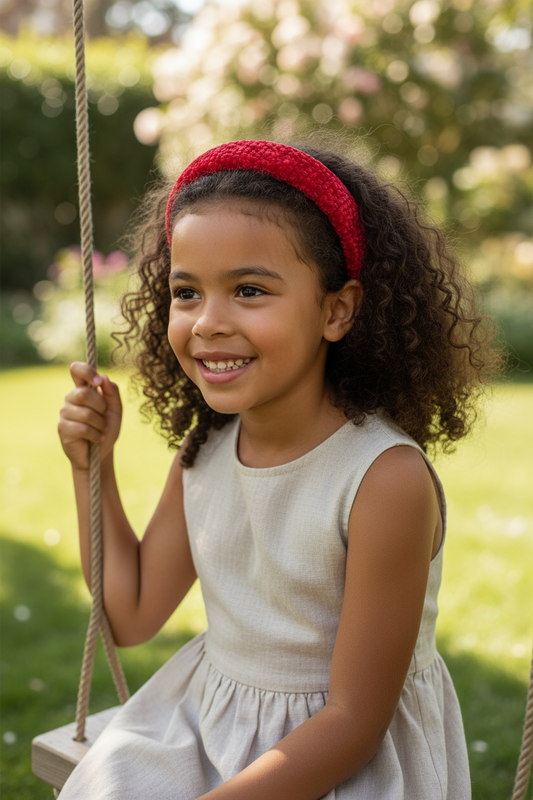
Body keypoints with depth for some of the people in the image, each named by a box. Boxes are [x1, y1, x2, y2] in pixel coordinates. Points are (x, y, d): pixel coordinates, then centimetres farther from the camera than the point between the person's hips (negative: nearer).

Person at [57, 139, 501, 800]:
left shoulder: (386, 478, -25)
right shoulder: (203, 452, -5)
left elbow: (354, 723, -19)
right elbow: (131, 615, 6)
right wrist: (91, 464, 0)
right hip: (199, 728, 5)